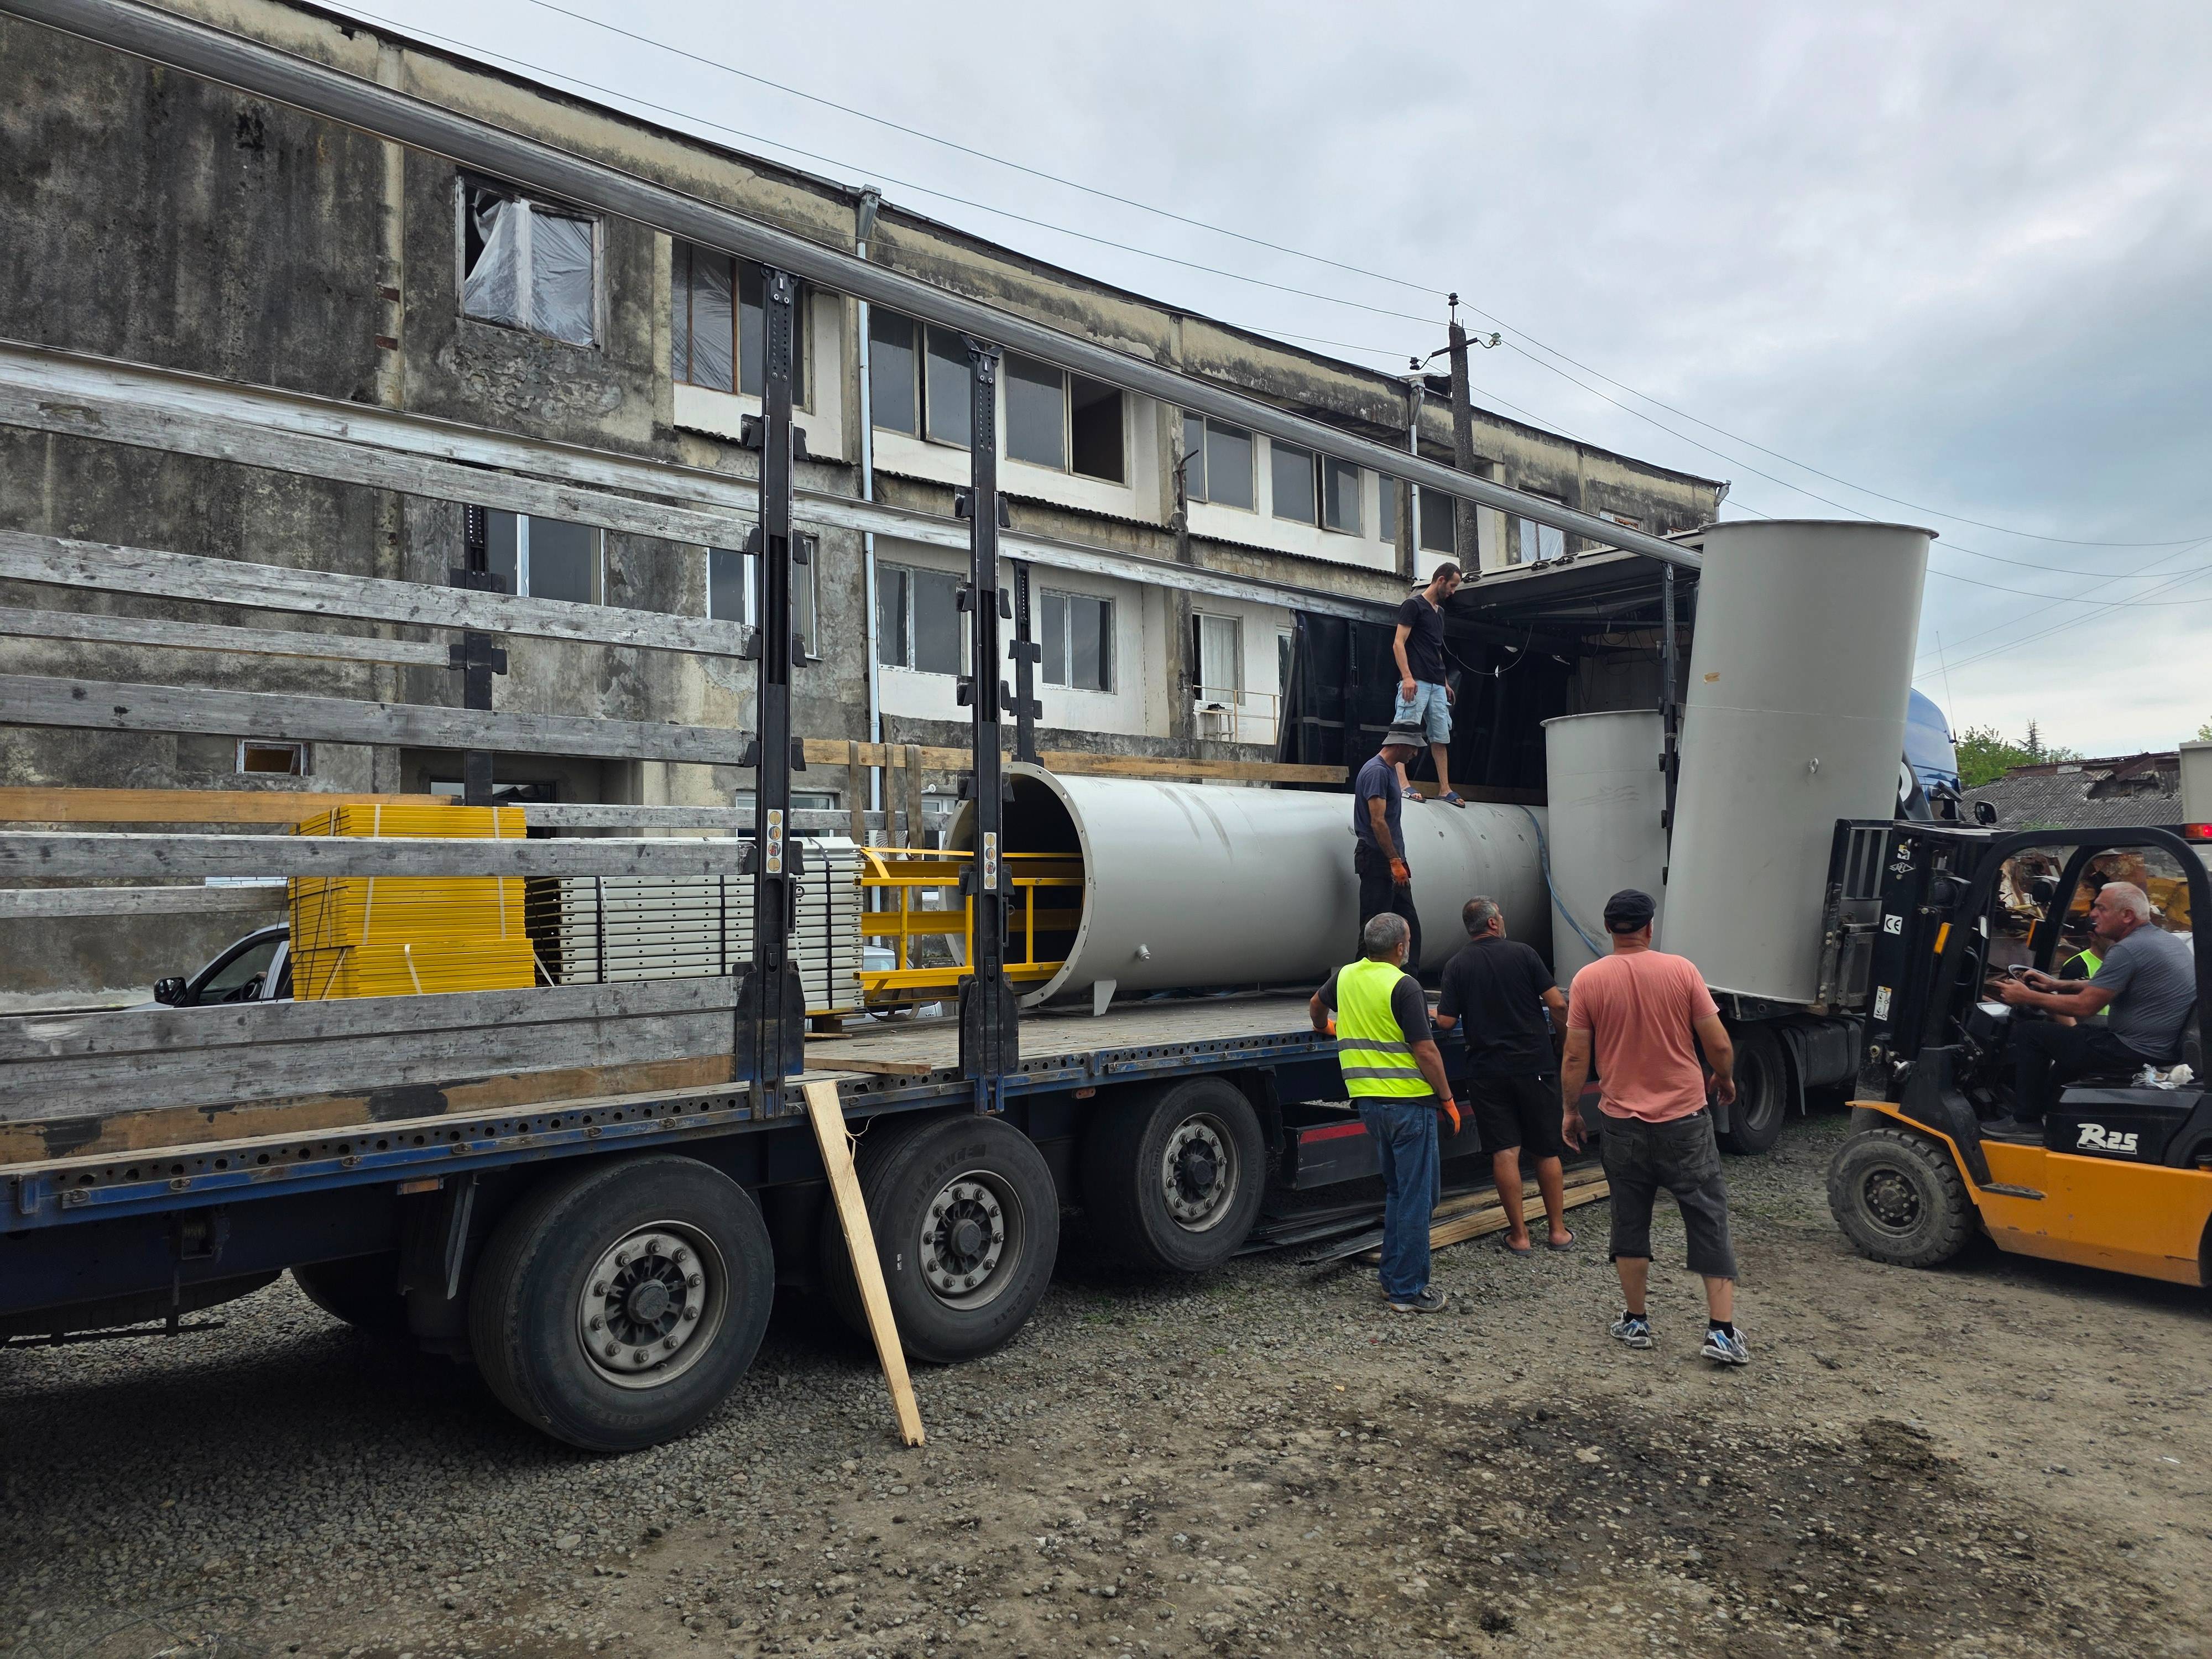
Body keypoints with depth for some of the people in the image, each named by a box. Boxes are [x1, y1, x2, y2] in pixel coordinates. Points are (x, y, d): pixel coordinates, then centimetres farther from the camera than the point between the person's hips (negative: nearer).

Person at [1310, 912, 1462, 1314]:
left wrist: (1323, 1026, 51)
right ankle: (1409, 1291, 4)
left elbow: (1316, 1005, 29)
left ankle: (1393, 1277, 25)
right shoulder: (1402, 985, -15)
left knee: (1397, 1190, 20)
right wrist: (1448, 1099, -8)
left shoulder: (1345, 977, 8)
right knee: (1417, 1195, 0)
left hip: (1368, 1099, 8)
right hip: (1407, 1100, -8)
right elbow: (1425, 1051, -17)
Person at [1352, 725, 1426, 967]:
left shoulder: (1391, 769, 17)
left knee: (1410, 924, 10)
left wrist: (1399, 861, 20)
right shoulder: (1376, 771, -14)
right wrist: (1395, 861, -22)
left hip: (1391, 861, 10)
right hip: (1377, 859, -10)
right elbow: (1377, 822, -21)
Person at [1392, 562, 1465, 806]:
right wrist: (1407, 676, -21)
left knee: (1441, 736, 7)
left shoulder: (1439, 611, 24)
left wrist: (1445, 683, 23)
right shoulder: (1414, 604, -2)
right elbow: (1398, 643, -10)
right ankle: (1401, 782, -22)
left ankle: (1444, 789, 9)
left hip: (1436, 684, 9)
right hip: (1416, 681, -9)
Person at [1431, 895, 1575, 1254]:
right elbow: (1557, 1004, -8)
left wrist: (1435, 1011, 16)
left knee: (1505, 1152, 3)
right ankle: (1558, 1230, 19)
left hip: (1488, 1072, 0)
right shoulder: (1522, 953, -4)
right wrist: (1563, 1037, 10)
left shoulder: (1457, 965, -2)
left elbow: (1445, 1022, -6)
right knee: (1547, 1150, 11)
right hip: (1535, 1064, 0)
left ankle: (1519, 1235, 6)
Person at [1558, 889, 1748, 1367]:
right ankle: (1722, 1331, 6)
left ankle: (1636, 1321, 21)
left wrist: (1569, 1111, 9)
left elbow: (1575, 1058, -4)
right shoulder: (1681, 970, -7)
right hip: (1685, 1119, 0)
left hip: (1624, 1123, 1)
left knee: (1630, 1222, 13)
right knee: (1708, 1220, 8)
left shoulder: (1587, 981, -6)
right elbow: (1719, 1045, -6)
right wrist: (1725, 1080, 15)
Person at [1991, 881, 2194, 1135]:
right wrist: (2057, 985, 18)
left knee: (2028, 1031, -2)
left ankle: (2027, 1122, 7)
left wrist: (2027, 997, -7)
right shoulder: (2167, 939, 10)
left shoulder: (2127, 950, -22)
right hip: (2167, 1046, 10)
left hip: (2136, 1052, -10)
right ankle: (2046, 1105, 39)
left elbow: (2083, 1007, -18)